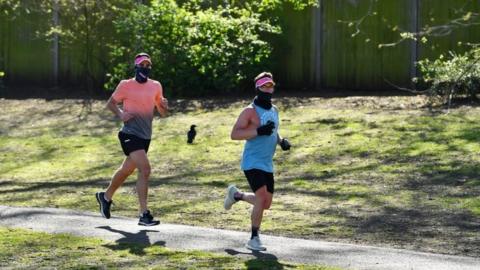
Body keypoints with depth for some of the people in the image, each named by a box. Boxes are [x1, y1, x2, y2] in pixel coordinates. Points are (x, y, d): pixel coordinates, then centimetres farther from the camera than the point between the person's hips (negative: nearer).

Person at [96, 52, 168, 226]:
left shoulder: (156, 86, 8)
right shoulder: (126, 85, -4)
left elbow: (162, 113, 16)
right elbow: (110, 103, 8)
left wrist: (164, 106, -8)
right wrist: (120, 114, -12)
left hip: (145, 136, 6)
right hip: (130, 134, -6)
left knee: (126, 170, 20)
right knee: (145, 169, -21)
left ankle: (106, 196, 45)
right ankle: (144, 215, -19)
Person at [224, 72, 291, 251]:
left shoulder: (274, 110, 13)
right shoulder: (250, 111, -10)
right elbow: (234, 134, -16)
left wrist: (281, 141, 7)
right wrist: (258, 131, -26)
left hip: (267, 164, 8)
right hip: (252, 163, -8)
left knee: (266, 204, 11)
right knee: (262, 197, -19)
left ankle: (236, 194, 37)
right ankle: (254, 239, -7)